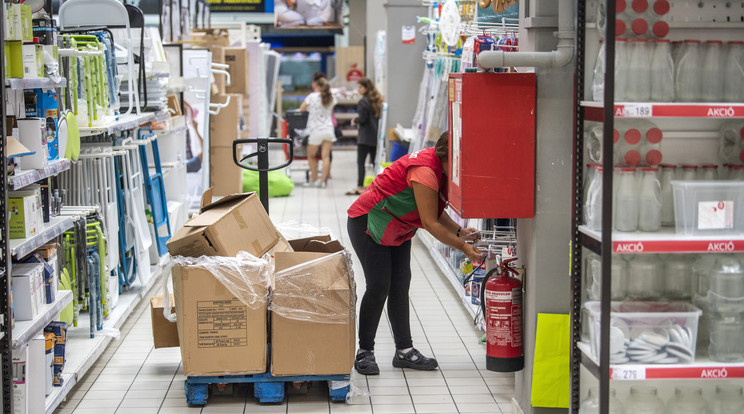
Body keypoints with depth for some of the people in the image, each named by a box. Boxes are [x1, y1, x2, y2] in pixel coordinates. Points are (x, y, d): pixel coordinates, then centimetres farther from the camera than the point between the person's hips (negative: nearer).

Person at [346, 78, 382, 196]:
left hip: (365, 137, -8)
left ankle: (360, 187, -11)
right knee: (375, 161, 12)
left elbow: (362, 118, -17)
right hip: (376, 135, 8)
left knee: (360, 162, -7)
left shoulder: (363, 101, -11)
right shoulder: (377, 101, 13)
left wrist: (354, 121, 4)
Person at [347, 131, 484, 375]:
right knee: (378, 286, -11)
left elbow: (437, 213, 4)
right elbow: (430, 223, -30)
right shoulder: (425, 171, -31)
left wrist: (460, 232, -10)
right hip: (368, 223, -9)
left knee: (400, 287, 5)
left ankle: (404, 350, 8)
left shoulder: (440, 169, -2)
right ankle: (364, 352, -1)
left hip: (397, 230, 9)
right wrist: (464, 248, -27)